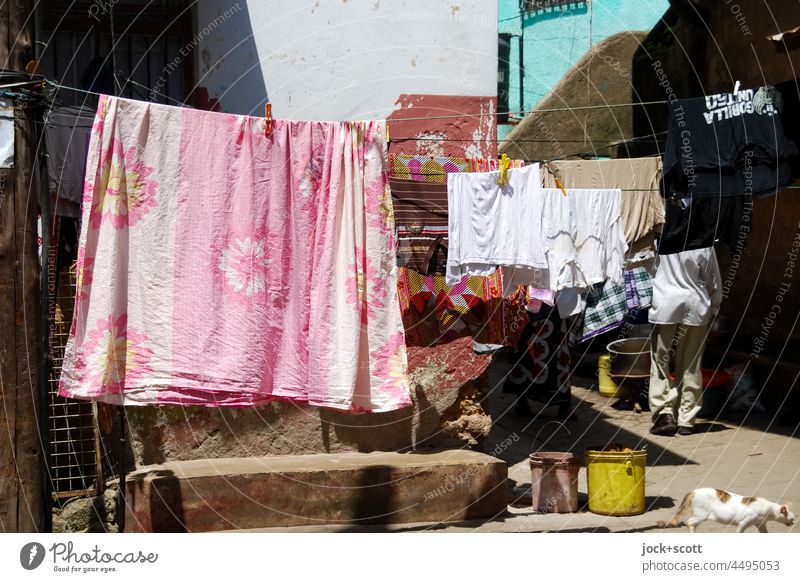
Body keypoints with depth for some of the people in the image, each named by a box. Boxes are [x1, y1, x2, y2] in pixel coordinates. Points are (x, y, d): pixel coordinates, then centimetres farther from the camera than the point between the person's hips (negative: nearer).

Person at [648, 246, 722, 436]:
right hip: (695, 308, 1)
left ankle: (664, 413, -6)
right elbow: (714, 282, 4)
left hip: (665, 306, -1)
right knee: (691, 366, 9)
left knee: (661, 362, 6)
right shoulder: (704, 244, -6)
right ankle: (686, 420, 10)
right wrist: (713, 309, 16)